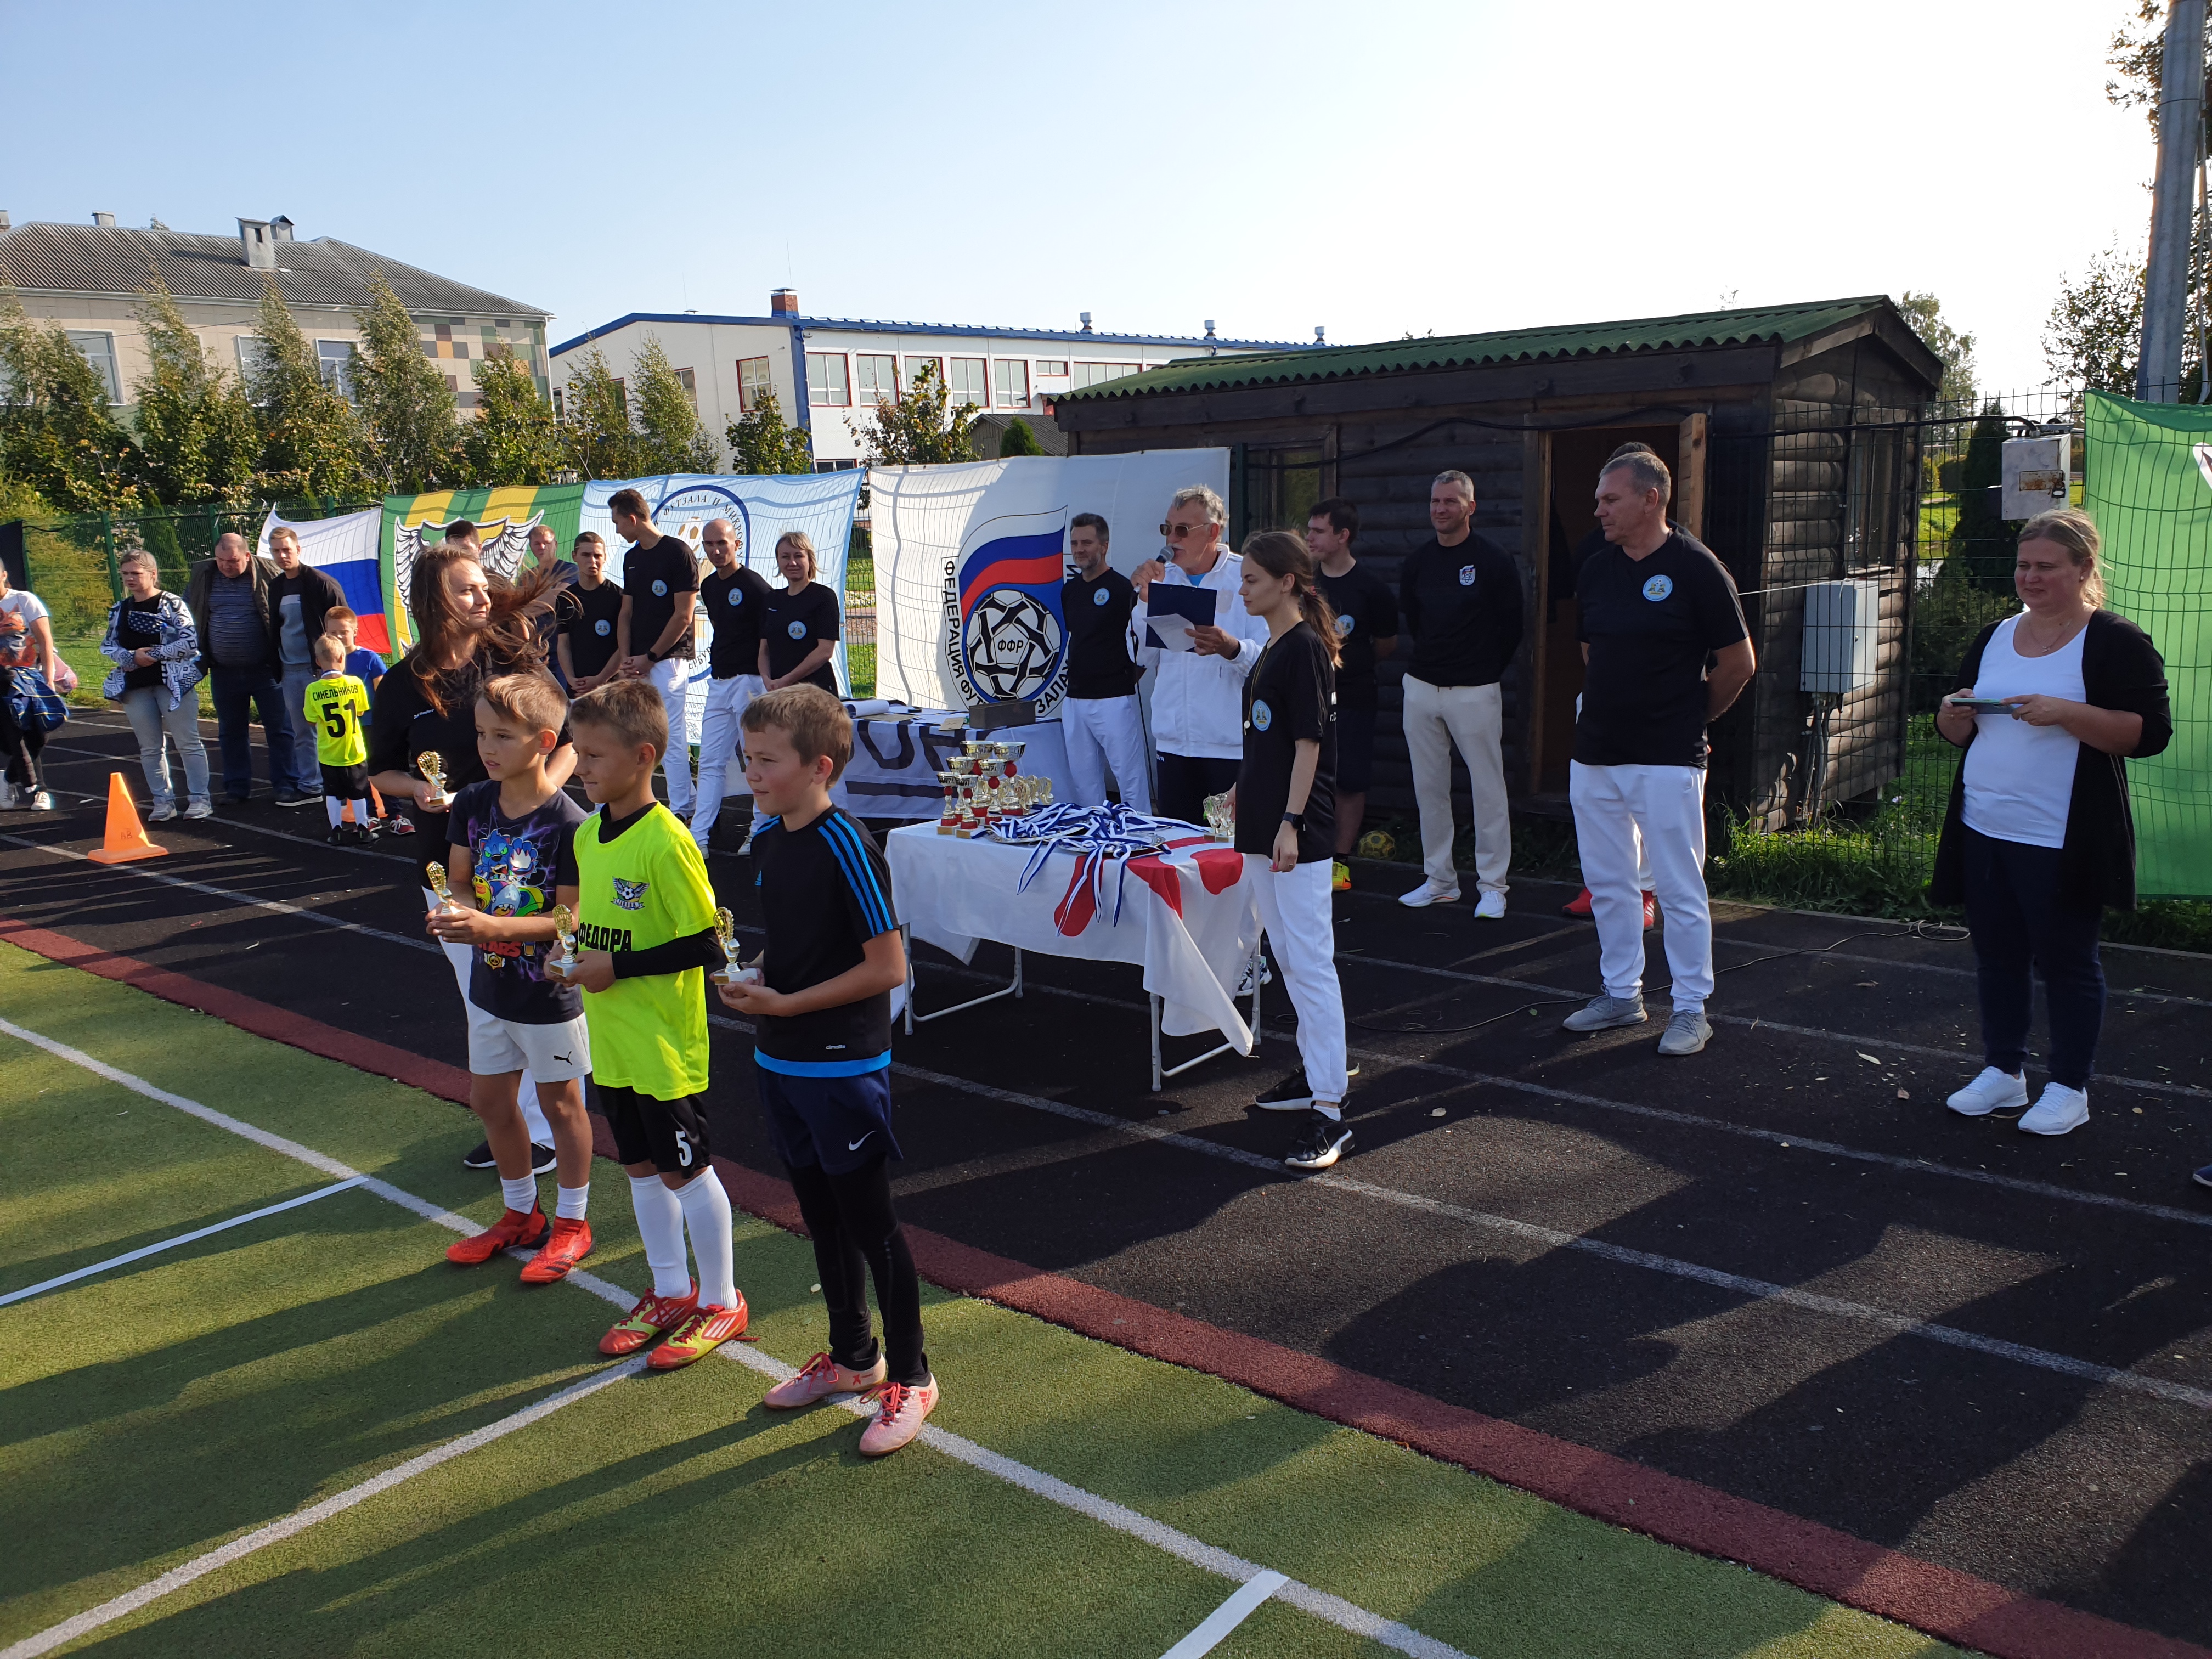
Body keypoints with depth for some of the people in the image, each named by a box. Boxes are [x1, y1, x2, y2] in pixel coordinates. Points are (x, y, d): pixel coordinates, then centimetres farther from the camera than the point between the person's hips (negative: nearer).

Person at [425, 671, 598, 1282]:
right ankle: (521, 1214, 40)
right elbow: (460, 881, 3)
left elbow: (570, 916, -23)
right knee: (489, 1099, 19)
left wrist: (491, 927, -33)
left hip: (549, 994, -7)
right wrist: (454, 911, -20)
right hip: (490, 985, 7)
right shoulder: (473, 803, -4)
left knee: (559, 1103, 11)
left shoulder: (567, 823, -23)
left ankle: (571, 1223, 30)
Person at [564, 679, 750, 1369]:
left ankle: (720, 1301, 22)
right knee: (641, 1166, 18)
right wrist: (576, 956, 0)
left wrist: (619, 967, -20)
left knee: (685, 1172, 5)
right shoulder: (587, 834, 5)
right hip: (612, 1041, 8)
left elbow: (706, 945, -20)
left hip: (665, 1045, -8)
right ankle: (670, 1292, 34)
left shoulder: (666, 842, -21)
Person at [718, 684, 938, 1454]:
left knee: (871, 1223, 3)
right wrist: (748, 976, -2)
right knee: (821, 1216, 19)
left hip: (844, 1065, -8)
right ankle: (853, 1355, 37)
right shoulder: (767, 841, 6)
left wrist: (787, 1005, -19)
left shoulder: (847, 847, -19)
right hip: (780, 1062, 8)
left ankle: (910, 1377, 19)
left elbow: (888, 966, -20)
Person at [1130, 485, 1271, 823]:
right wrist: (1145, 599, -5)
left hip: (1232, 745, -5)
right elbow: (1144, 657, 6)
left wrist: (1231, 648, -31)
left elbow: (1268, 658, -12)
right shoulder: (1161, 577, 11)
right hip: (1173, 741, 5)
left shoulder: (1246, 576, -4)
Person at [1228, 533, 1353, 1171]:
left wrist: (1290, 822, -21)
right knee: (1288, 957, 16)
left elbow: (1309, 742, -17)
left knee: (1310, 962, -10)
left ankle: (1329, 1112, -8)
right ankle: (1317, 1071, 29)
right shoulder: (1273, 649, 14)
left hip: (1299, 831, -10)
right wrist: (1245, 787, 23)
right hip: (1263, 829, 10)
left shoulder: (1305, 648, -13)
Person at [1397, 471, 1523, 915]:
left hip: (1475, 692, -5)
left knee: (1487, 789, -3)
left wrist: (1483, 672, 8)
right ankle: (1439, 880, 18)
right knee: (1428, 788, 8)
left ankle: (1493, 886, 3)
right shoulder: (1416, 562, 8)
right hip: (1421, 688, 5)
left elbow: (1512, 628, 1)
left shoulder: (1495, 561, -6)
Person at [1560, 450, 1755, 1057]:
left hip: (1667, 760, -6)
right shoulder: (1596, 570, 8)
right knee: (1608, 884, 13)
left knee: (1680, 889, 0)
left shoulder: (1695, 568, -9)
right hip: (1595, 755, 7)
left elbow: (1739, 664, -4)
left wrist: (1688, 718, 5)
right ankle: (1621, 994, 27)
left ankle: (1691, 1010, 11)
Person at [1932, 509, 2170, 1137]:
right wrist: (1957, 713, -5)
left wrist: (2064, 713, -24)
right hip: (1983, 832, 6)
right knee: (1998, 956, 13)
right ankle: (2003, 1071, 26)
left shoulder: (2115, 643, -6)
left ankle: (2069, 1088, 16)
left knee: (2066, 962, 3)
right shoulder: (1993, 638, 13)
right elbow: (1955, 731, 18)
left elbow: (2149, 731, -14)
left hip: (2063, 843, -6)